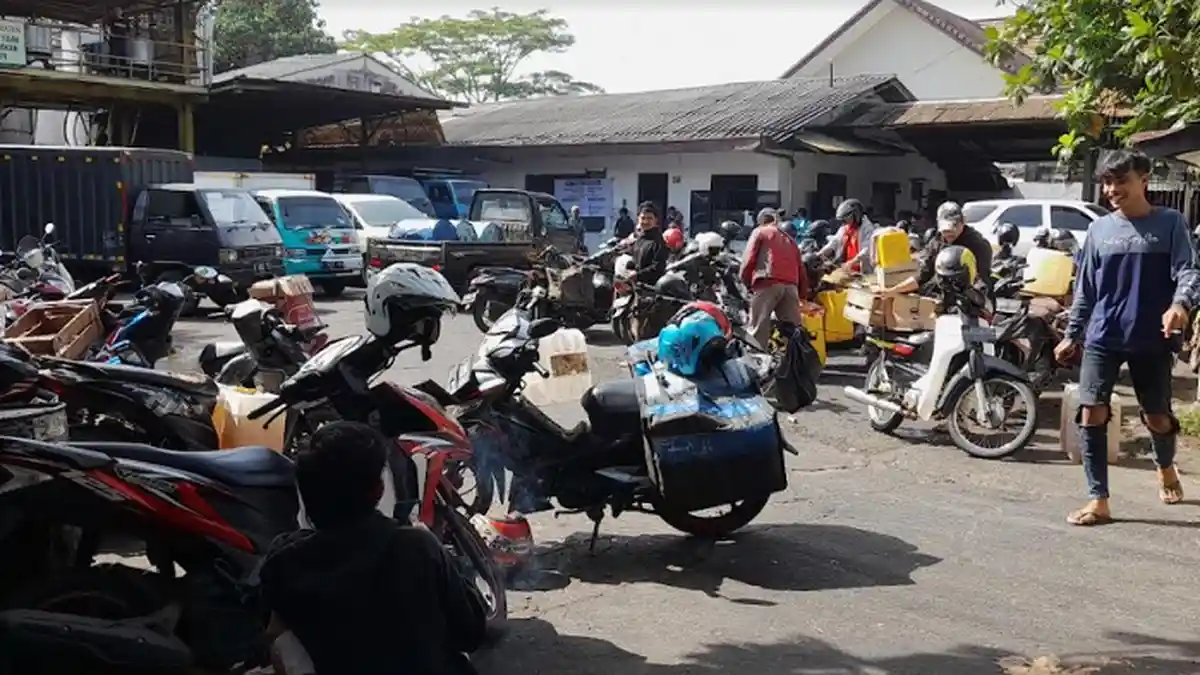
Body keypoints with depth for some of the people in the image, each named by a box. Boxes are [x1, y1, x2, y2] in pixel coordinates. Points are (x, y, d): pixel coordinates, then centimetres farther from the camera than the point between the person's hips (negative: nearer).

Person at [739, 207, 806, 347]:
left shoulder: (759, 232, 16)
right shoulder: (790, 239, 32)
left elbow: (749, 258, 3)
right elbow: (800, 268, 24)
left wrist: (746, 281, 14)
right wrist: (802, 293, 24)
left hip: (768, 283, -5)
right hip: (791, 285, 5)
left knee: (758, 329, -6)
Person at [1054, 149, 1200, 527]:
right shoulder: (1099, 229, 8)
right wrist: (1072, 335, 13)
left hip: (1152, 339, -2)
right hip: (1102, 338, 2)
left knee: (1158, 418, 10)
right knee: (1091, 414, -9)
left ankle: (1165, 467, 44)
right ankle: (1098, 502, -3)